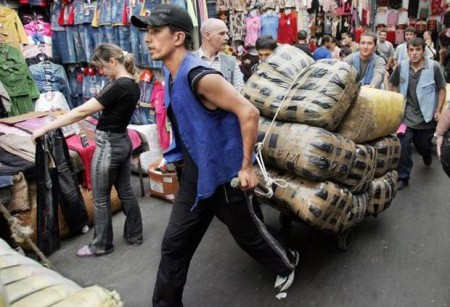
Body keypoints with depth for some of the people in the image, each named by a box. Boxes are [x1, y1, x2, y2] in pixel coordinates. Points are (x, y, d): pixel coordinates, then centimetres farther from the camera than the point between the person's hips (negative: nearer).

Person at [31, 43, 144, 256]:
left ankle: (101, 246, 22)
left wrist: (45, 128, -20)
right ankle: (135, 235, 31)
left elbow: (82, 111, -24)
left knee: (101, 198, 6)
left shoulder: (118, 86, -22)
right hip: (122, 142, 9)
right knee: (125, 191, 18)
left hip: (108, 145, -9)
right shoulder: (133, 84, 5)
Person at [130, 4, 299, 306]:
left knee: (249, 234, 15)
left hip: (225, 174, -7)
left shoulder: (200, 76, -25)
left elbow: (249, 112, -27)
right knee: (174, 243, 11)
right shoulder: (172, 74, 4)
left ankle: (287, 262, 46)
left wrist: (246, 167, -22)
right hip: (195, 173, 8)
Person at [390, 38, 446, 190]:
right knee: (403, 146, -6)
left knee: (423, 145, 16)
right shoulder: (401, 66, -6)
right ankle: (403, 177, 9)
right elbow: (394, 85, 9)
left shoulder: (434, 66, -13)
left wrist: (438, 110, -8)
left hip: (426, 116, -1)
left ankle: (427, 155, 55)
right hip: (406, 115, 1)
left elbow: (442, 89, -4)